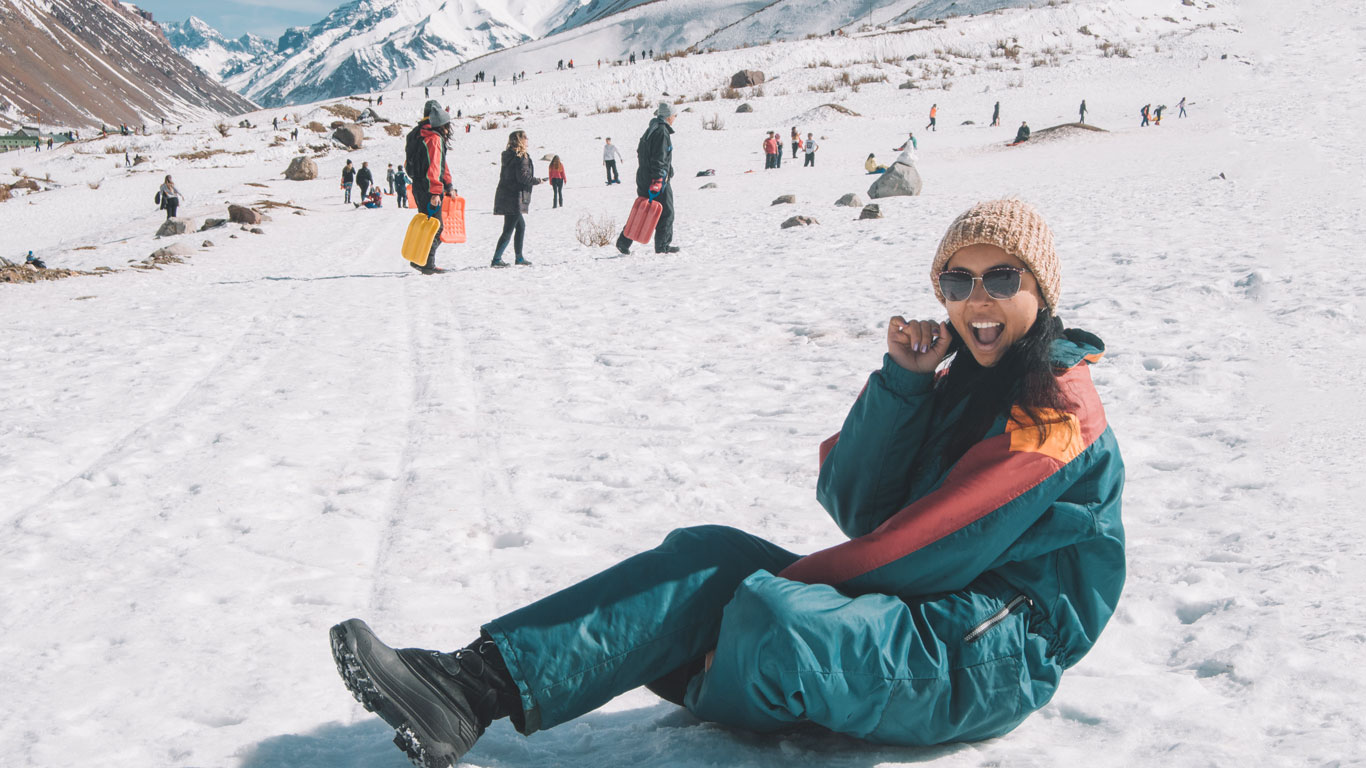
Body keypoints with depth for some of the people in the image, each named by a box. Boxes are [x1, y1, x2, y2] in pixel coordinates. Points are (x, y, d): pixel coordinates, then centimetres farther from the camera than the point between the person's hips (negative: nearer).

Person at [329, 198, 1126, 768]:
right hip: (916, 614, 8)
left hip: (992, 659, -8)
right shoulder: (957, 377, 14)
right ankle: (482, 684, -20)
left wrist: (776, 593, -14)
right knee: (707, 559, -9)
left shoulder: (1057, 403, -12)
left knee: (770, 612, -33)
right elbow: (854, 505, 2)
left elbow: (944, 546, -19)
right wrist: (902, 382, -11)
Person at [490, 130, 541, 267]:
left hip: (505, 196, 9)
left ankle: (519, 257, 25)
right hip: (514, 199, -9)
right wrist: (537, 181, -4)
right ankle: (496, 259, -9)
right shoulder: (522, 157, -13)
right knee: (508, 229, -7)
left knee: (521, 225, 19)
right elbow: (523, 176, -20)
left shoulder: (508, 155, 13)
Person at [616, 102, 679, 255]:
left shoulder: (649, 130, 16)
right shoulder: (662, 132, -14)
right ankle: (663, 245, 7)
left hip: (643, 179, 9)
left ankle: (624, 241, 10)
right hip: (658, 180, -9)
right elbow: (659, 159, -21)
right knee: (665, 212, 2)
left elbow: (641, 153, 21)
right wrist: (657, 180, -24)